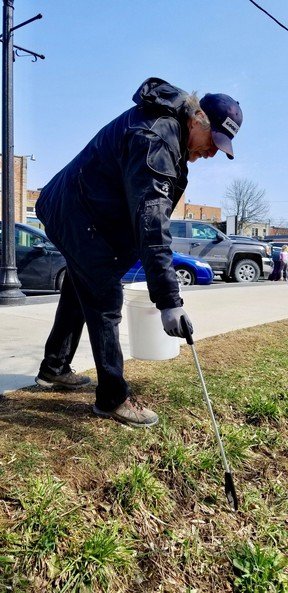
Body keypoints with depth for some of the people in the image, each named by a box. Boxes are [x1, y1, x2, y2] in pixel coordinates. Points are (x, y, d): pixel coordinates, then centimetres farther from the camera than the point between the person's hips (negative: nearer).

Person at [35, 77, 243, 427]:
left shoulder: (165, 128, 7)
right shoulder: (156, 139, -25)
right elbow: (151, 222, -34)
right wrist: (169, 300, -35)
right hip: (80, 217, -11)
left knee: (79, 293, 18)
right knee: (106, 302, -8)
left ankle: (54, 369, 34)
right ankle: (113, 398, 4)